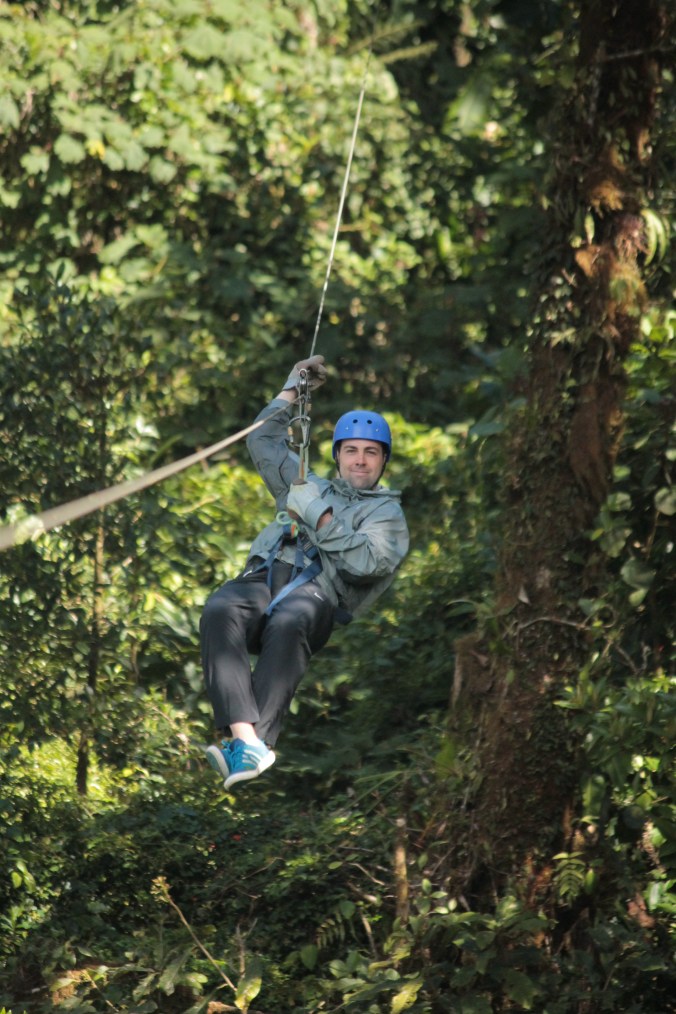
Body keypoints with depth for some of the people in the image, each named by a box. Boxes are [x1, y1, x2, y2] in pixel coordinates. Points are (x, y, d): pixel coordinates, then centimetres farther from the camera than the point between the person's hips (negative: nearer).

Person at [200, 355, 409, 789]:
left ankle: (255, 743, -55)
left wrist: (320, 518, 0)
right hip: (265, 575, 4)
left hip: (319, 593, -4)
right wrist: (292, 391, 42)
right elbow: (264, 444, 45)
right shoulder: (312, 487, 38)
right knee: (220, 611, -34)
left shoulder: (387, 513, 21)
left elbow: (366, 563, 1)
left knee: (288, 625, -42)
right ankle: (246, 737, -50)